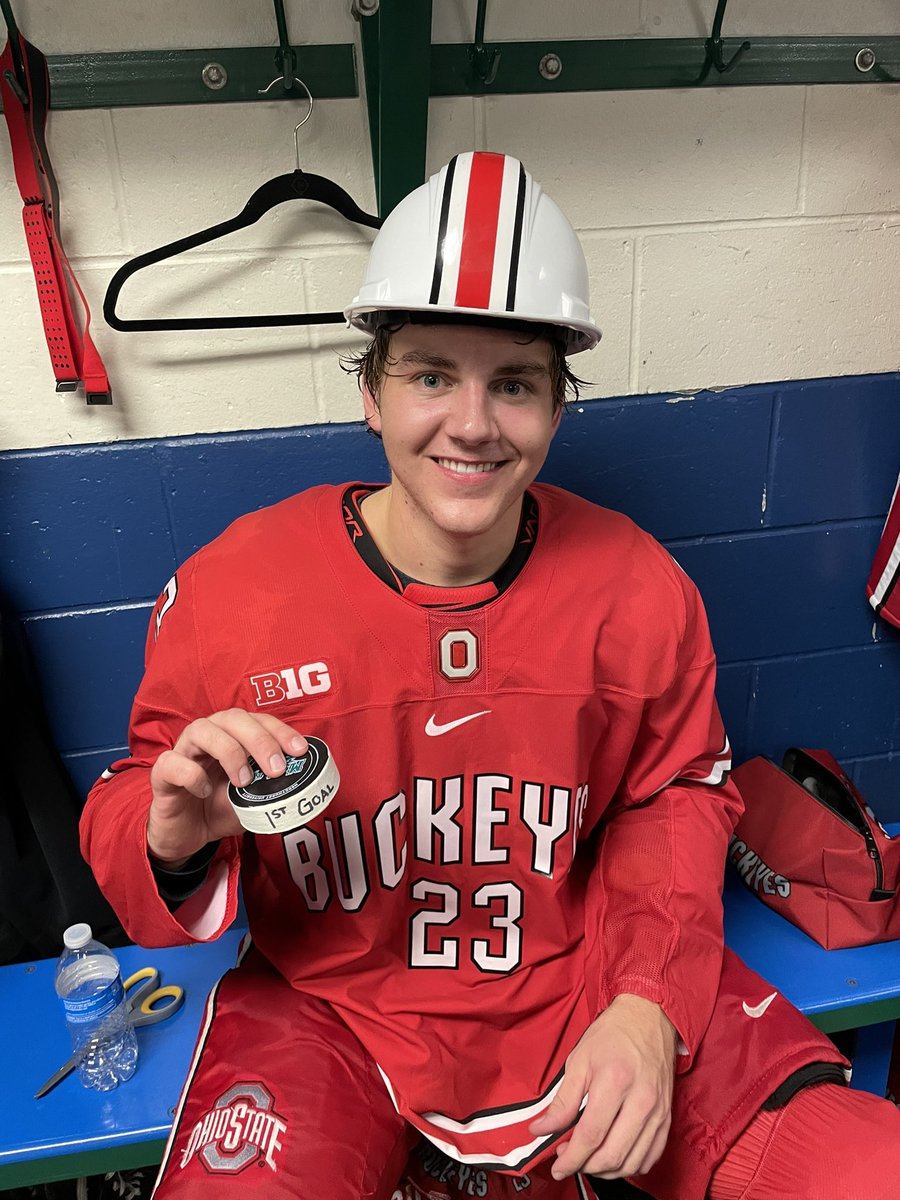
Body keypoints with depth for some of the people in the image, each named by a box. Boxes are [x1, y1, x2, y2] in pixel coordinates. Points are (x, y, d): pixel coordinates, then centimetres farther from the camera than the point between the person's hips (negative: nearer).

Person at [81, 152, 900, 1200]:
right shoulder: (229, 590, -14)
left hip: (580, 978, 2)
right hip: (331, 1010, -1)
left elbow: (677, 793, 3)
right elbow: (131, 804, -2)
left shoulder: (640, 589, -9)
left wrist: (649, 1005, -9)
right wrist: (169, 842, -26)